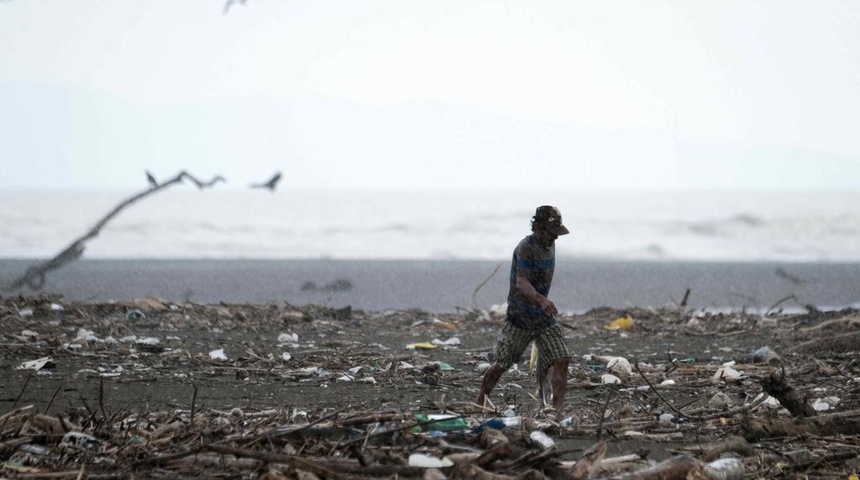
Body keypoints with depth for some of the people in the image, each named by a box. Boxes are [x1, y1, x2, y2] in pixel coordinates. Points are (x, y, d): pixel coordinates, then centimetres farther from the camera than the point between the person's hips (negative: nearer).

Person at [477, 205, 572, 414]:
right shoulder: (525, 248, -21)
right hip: (520, 318, -6)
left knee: (562, 359, -11)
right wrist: (541, 300, -52)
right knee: (502, 365, 6)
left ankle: (558, 408, -11)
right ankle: (480, 401, 25)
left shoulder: (550, 245, 4)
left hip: (545, 318, 6)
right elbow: (521, 282, -36)